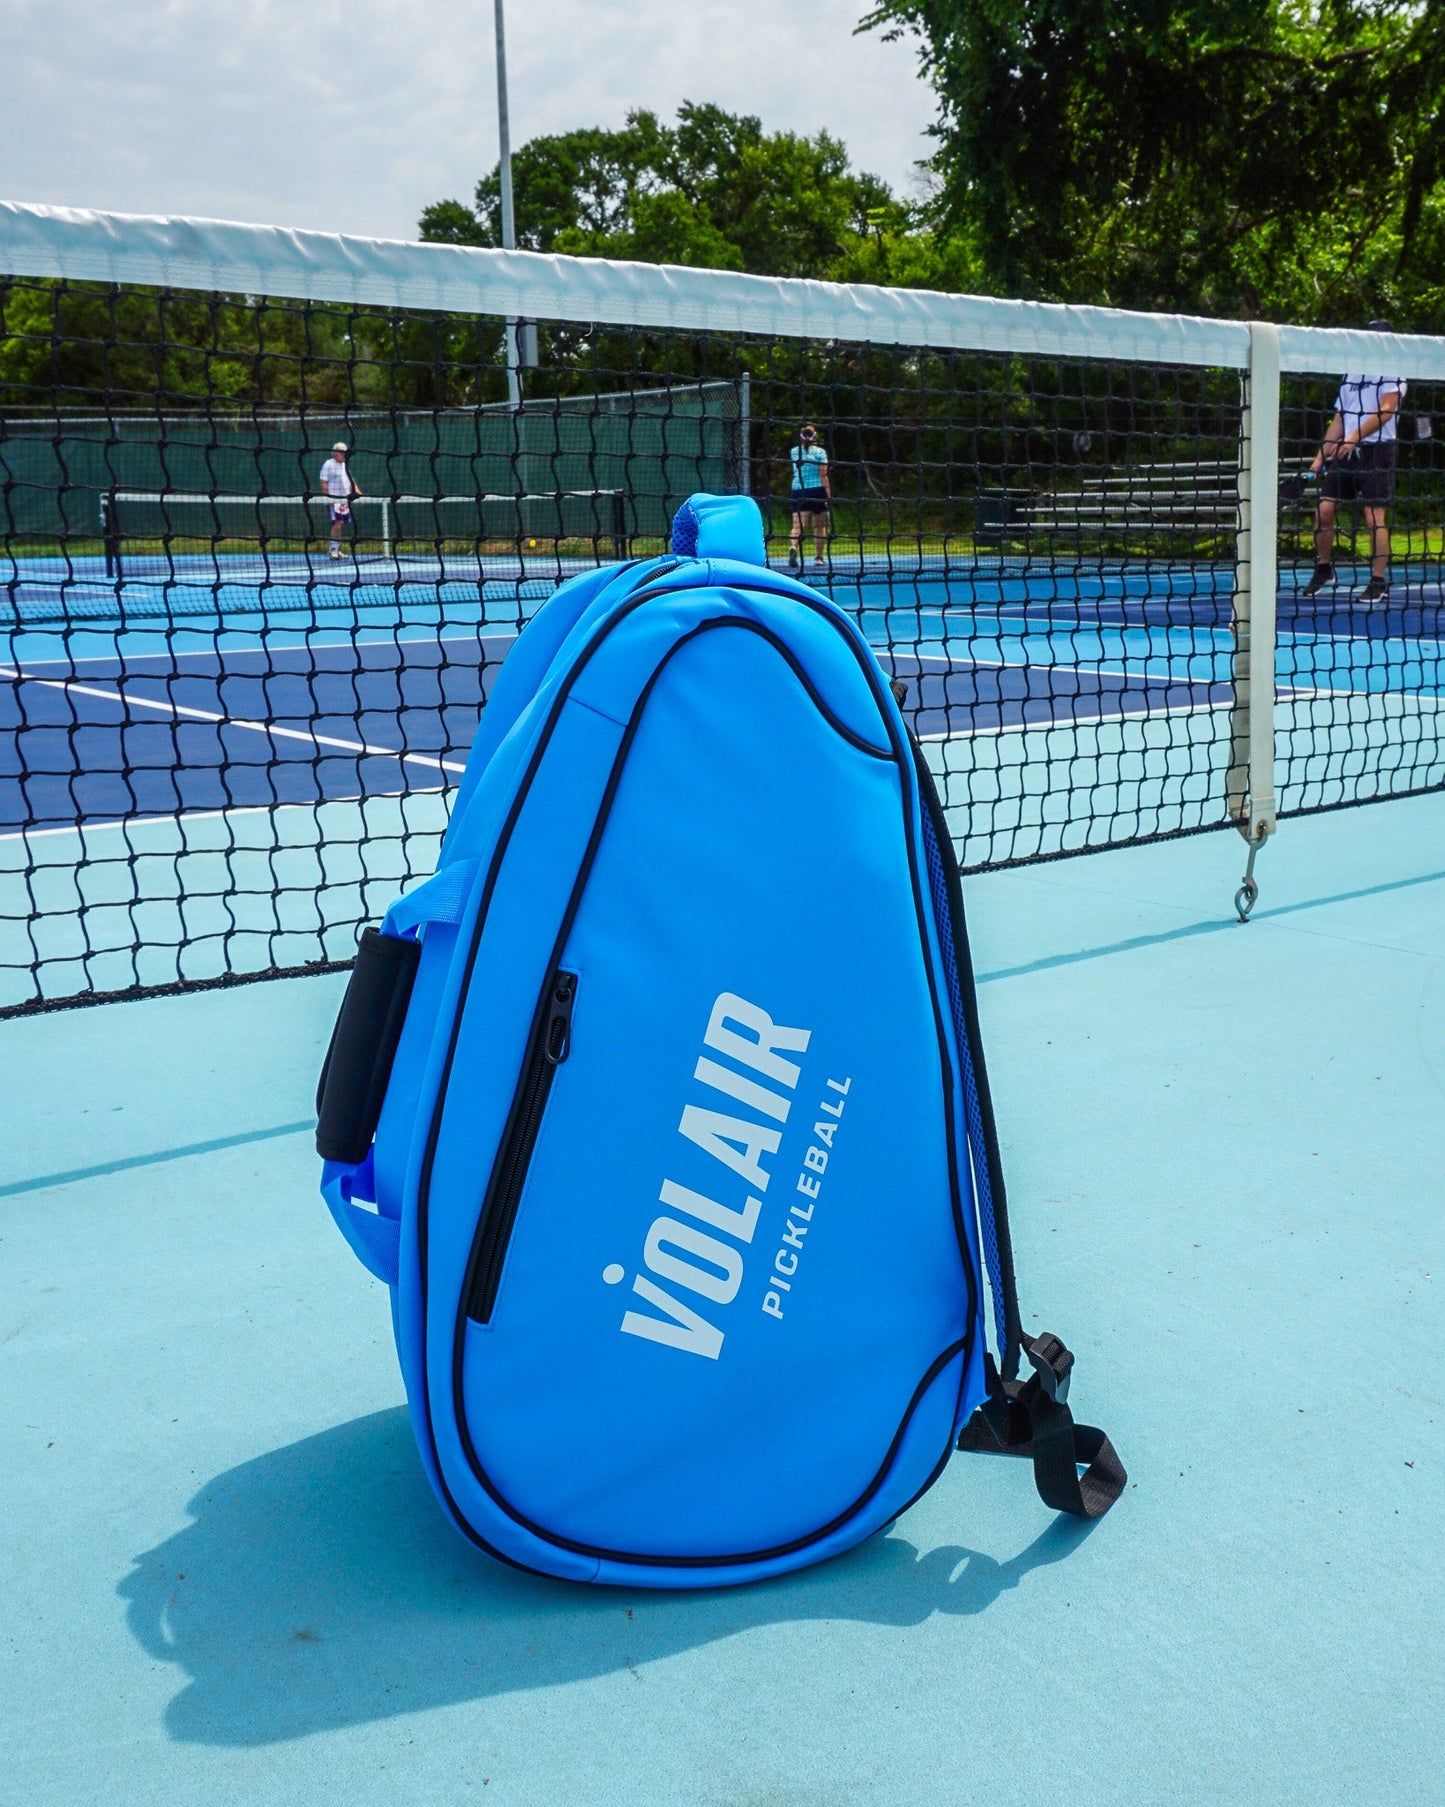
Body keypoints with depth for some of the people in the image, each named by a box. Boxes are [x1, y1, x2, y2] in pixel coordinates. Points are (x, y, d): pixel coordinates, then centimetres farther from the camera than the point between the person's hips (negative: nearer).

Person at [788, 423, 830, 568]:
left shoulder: (794, 452, 6)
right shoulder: (819, 452, -3)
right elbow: (823, 475, -8)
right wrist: (829, 495, -8)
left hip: (798, 490, 1)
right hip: (817, 490, -1)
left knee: (797, 525, -8)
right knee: (819, 526, 12)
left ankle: (793, 547, -35)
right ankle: (818, 557, 15)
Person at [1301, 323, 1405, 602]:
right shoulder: (1350, 375, 19)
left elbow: (1387, 409, -12)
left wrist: (1355, 437, -23)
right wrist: (1321, 456, 13)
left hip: (1377, 449, -5)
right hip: (1344, 452, 5)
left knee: (1374, 517, -9)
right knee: (1324, 510, -1)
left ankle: (1379, 582, -4)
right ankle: (1324, 569, 16)